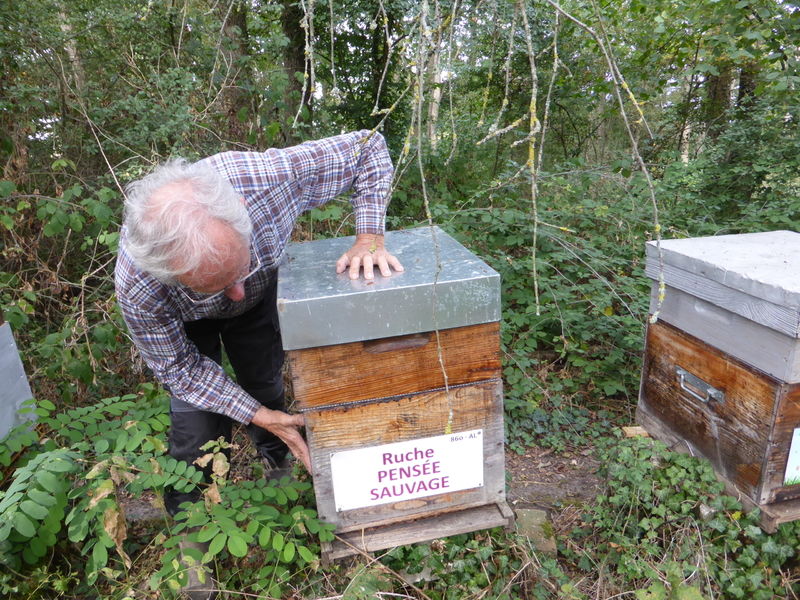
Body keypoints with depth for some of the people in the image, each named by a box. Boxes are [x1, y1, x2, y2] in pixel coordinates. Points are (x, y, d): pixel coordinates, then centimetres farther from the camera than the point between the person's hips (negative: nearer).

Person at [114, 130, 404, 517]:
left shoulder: (267, 176, -44)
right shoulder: (136, 286, -43)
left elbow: (368, 146, -28)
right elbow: (179, 368, -24)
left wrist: (369, 239, -37)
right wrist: (260, 417, -27)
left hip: (263, 293, 2)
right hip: (189, 322, -1)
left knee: (268, 390, 12)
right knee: (196, 433, -5)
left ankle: (278, 464, 45)